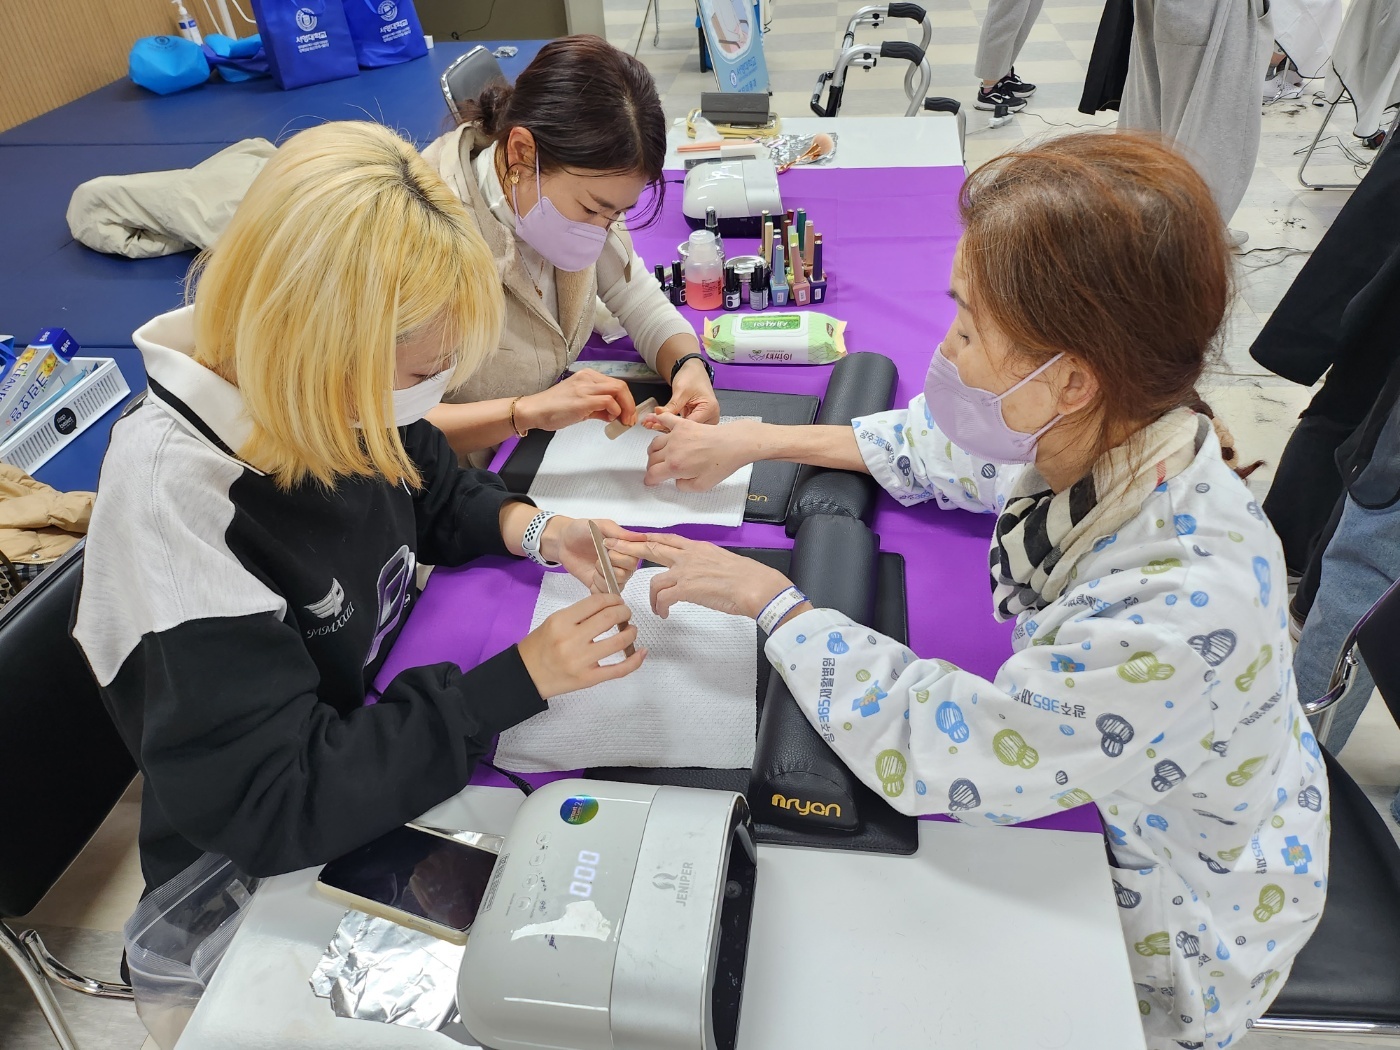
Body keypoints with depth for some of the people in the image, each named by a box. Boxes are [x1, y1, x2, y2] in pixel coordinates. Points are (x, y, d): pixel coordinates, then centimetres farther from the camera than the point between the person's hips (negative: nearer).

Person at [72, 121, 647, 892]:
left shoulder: (340, 393, -13)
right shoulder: (175, 500, -33)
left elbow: (436, 496, 8)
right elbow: (266, 806, -31)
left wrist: (534, 531, -13)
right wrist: (518, 681, -30)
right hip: (262, 871, -5)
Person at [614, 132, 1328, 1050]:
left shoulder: (1187, 602, -42)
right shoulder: (1100, 438, -20)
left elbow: (939, 754, -36)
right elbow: (942, 450, 0)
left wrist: (768, 597, -26)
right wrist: (753, 440, -2)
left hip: (1172, 929, -5)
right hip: (1090, 795, 6)